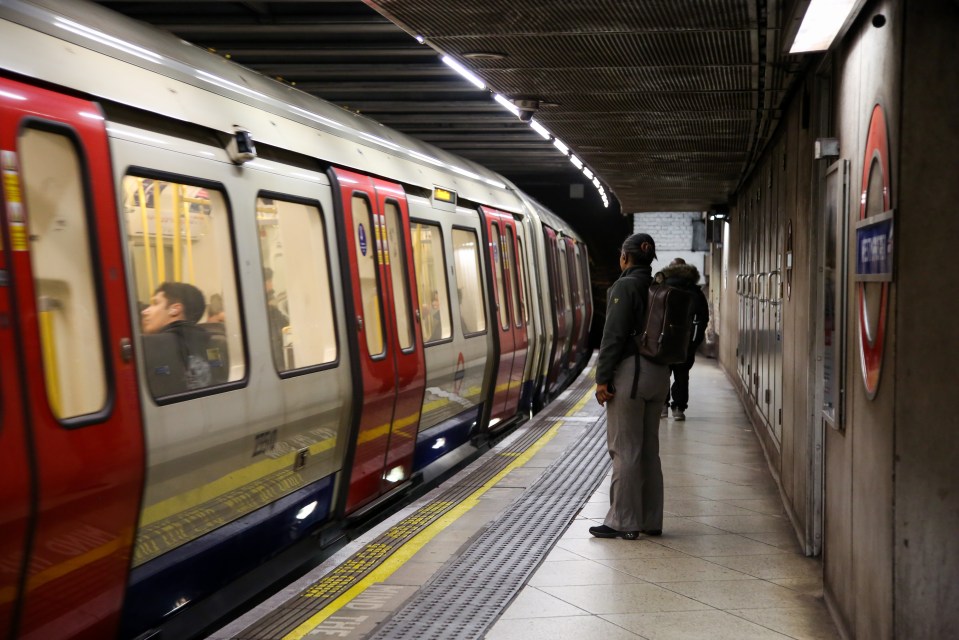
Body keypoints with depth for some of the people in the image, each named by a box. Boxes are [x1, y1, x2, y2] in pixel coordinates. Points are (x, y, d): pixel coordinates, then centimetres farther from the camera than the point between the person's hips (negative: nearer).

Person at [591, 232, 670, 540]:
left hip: (630, 372, -8)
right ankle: (651, 520, 19)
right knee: (649, 448, 13)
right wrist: (665, 371, 18)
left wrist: (603, 378, -13)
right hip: (658, 374, 8)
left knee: (625, 449, -1)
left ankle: (623, 522, 3)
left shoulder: (625, 286, -12)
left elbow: (614, 335, -16)